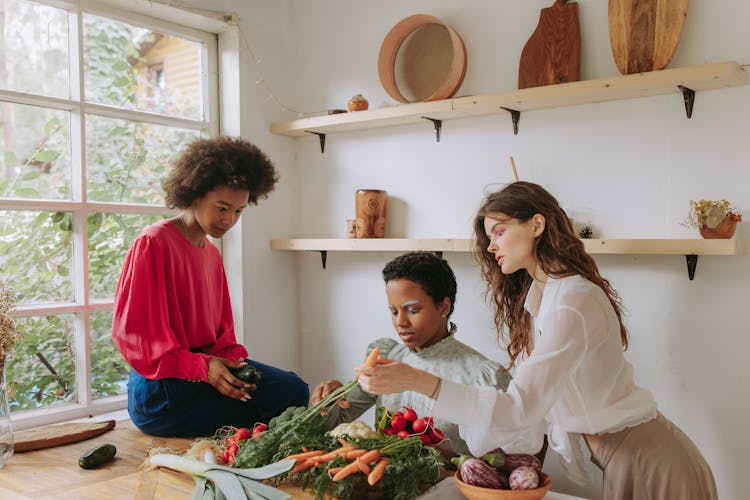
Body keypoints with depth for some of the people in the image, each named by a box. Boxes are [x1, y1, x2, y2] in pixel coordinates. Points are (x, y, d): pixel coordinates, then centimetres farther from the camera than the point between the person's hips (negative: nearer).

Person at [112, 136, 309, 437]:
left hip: (206, 367, 8)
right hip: (161, 389, -7)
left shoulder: (212, 255, 15)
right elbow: (132, 332, -13)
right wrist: (201, 367, -22)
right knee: (290, 394, -21)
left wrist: (233, 363, -7)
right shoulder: (153, 243, -9)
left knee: (295, 389, -12)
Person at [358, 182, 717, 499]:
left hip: (652, 465, -8)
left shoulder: (575, 301, -25)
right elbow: (533, 400, 6)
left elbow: (522, 406, -33)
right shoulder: (533, 299, 5)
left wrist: (417, 381, -39)